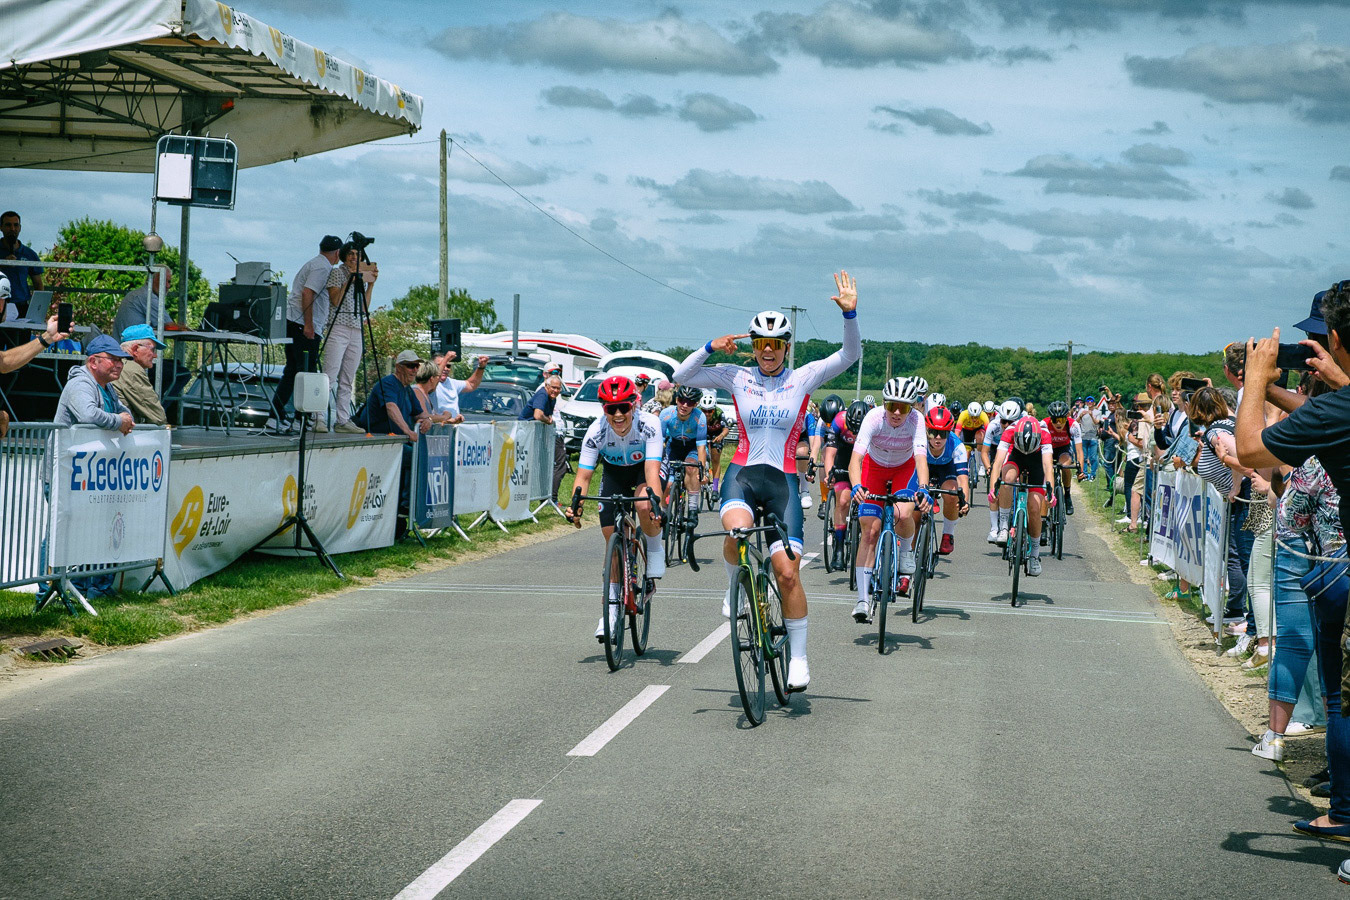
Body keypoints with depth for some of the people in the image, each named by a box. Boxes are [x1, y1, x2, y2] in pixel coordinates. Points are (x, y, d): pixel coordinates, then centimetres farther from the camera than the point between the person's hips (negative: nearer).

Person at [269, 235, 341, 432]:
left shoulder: (313, 264, 23)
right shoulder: (322, 267, -8)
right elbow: (307, 293, -18)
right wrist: (308, 325, -20)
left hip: (292, 323, 10)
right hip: (303, 326, -10)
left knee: (291, 372, 9)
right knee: (306, 373, -8)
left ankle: (276, 417, 7)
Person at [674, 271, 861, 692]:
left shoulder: (803, 378, 5)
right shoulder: (737, 377, 7)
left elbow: (850, 355, -3)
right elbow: (682, 376, 4)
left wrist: (849, 314, -17)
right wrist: (711, 347, -8)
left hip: (783, 480, 0)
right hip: (742, 472, 0)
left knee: (788, 571, -8)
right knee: (737, 533, -34)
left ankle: (798, 655, 6)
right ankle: (735, 586, -1)